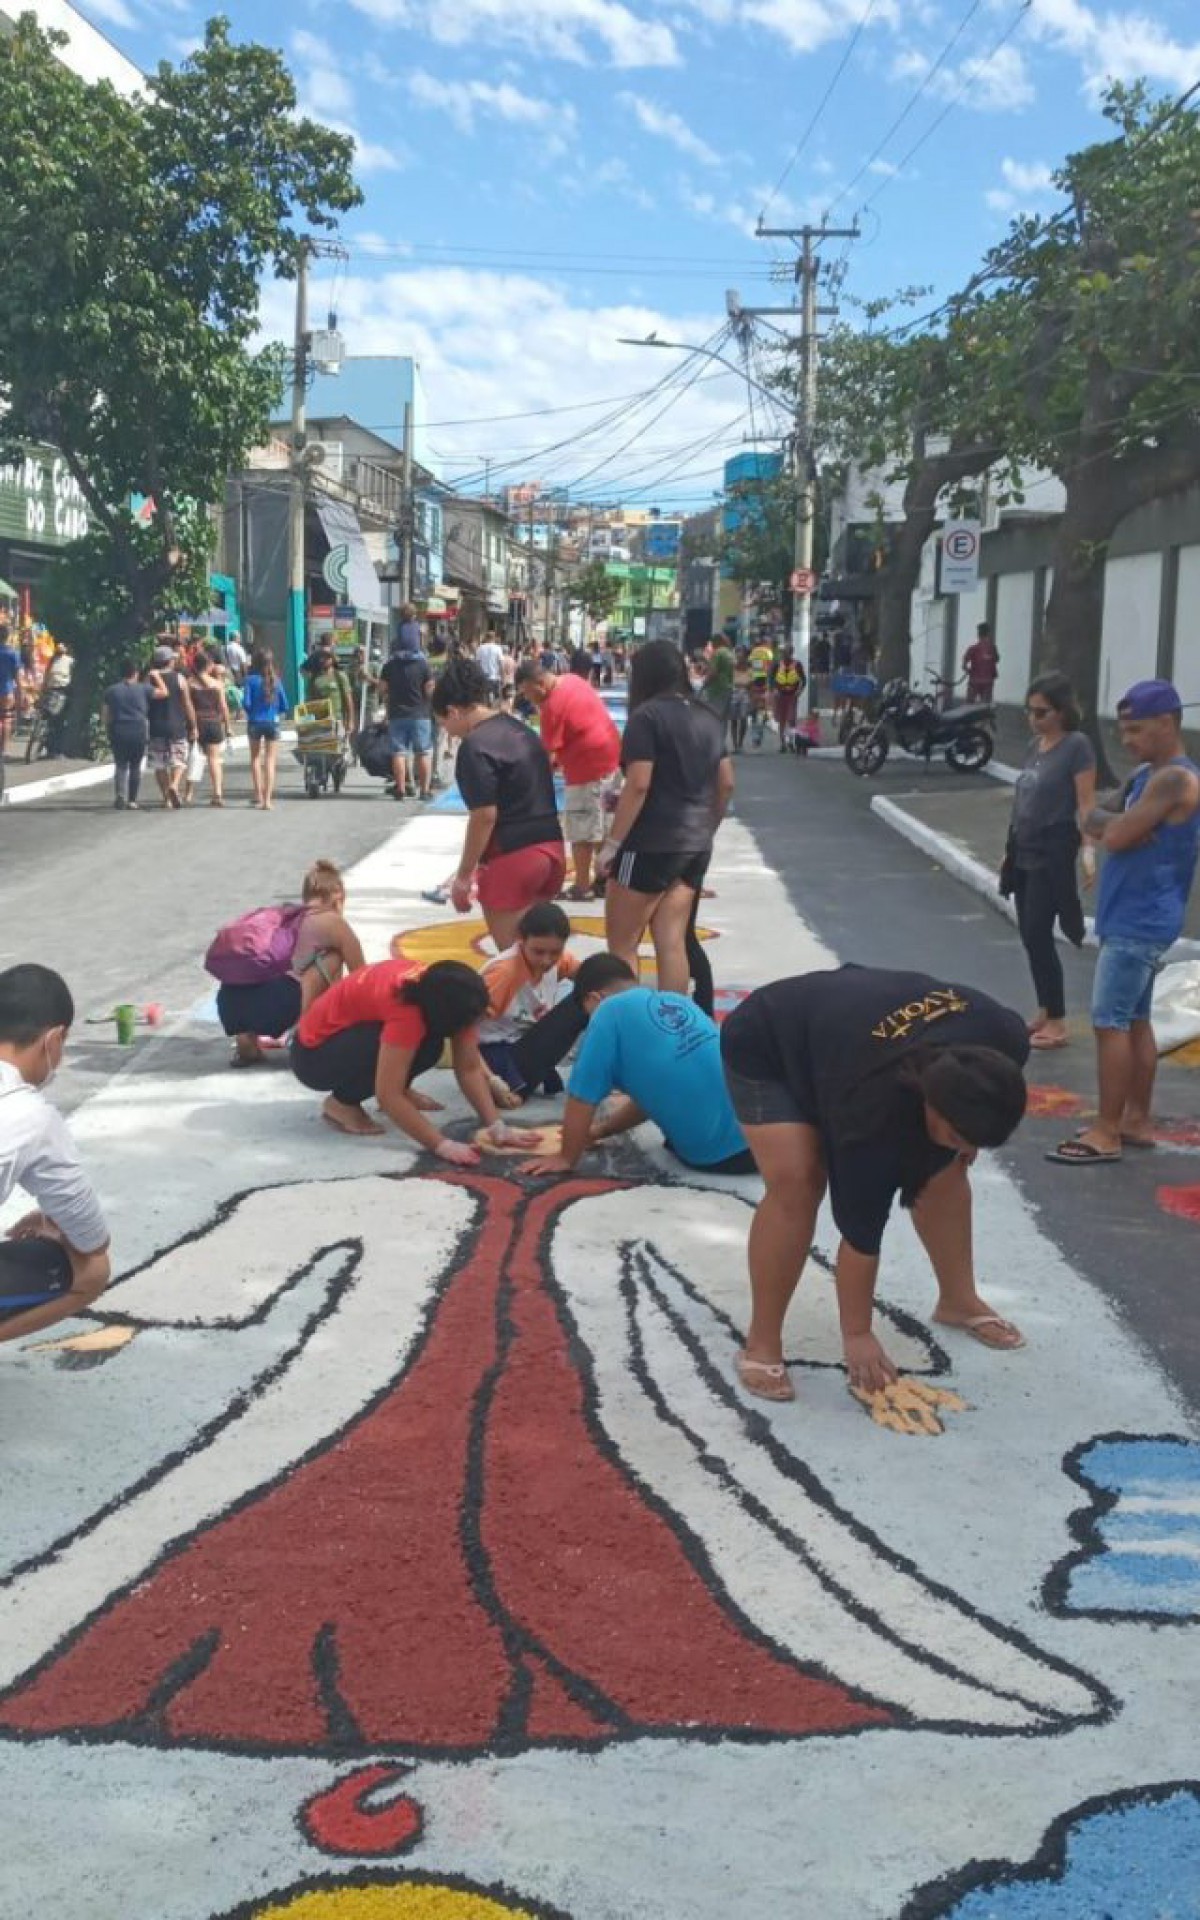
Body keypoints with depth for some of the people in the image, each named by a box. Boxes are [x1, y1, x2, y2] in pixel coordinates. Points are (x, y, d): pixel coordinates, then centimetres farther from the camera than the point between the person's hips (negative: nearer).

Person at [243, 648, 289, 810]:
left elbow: (246, 703, -12)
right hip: (273, 723, 1)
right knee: (270, 760, 3)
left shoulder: (251, 679, -8)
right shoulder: (276, 680, -2)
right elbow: (284, 706, -2)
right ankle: (268, 798, -5)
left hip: (255, 722, -1)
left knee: (255, 757, 19)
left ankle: (258, 794, 18)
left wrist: (249, 712, 9)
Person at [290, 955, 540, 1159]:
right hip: (314, 1052, -7)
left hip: (352, 1033, 7)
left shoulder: (445, 997, -14)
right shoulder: (406, 1011, -37)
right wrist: (443, 1145, -40)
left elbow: (470, 1068, -12)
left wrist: (497, 1126, -22)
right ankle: (342, 1102, -10)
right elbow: (387, 1095, -38)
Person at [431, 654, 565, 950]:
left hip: (512, 857, -8)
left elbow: (485, 816, -17)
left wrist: (464, 876, -10)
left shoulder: (475, 746, -12)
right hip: (552, 847, 9)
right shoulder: (522, 730, 15)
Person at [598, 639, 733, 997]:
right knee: (672, 943, 9)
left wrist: (612, 843, -14)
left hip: (650, 844, -7)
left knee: (622, 944, 2)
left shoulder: (647, 715, -10)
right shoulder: (707, 717, 11)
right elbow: (726, 783, 14)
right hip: (695, 846, 7)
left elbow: (639, 785, -17)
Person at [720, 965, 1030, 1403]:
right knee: (796, 1184, -25)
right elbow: (860, 1228, -31)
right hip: (766, 1050, -7)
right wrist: (856, 1334, -24)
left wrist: (960, 1145, 4)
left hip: (850, 1024, 7)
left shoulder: (1005, 1042, -26)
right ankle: (761, 1345, -13)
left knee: (945, 1172, 2)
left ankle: (958, 1301, 22)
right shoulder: (874, 1109, -41)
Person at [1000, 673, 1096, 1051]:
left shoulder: (1077, 745, -11)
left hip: (1053, 854, -7)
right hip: (1025, 853, 7)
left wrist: (1089, 850, -24)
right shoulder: (1036, 744, 11)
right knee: (1029, 937, 10)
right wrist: (1011, 848, 18)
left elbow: (1086, 804, -15)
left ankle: (1058, 1022, 1)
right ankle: (1045, 1011, 21)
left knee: (1038, 937, -7)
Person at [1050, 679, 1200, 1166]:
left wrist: (1112, 823, -2)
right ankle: (1136, 1120, 21)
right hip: (1133, 920, 10)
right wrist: (1113, 821, -10)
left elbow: (1115, 837, -23)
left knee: (1109, 1023, -8)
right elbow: (1093, 820, 10)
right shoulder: (1146, 776, 13)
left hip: (1139, 924, -10)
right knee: (1135, 1020, 14)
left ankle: (1107, 1133, -4)